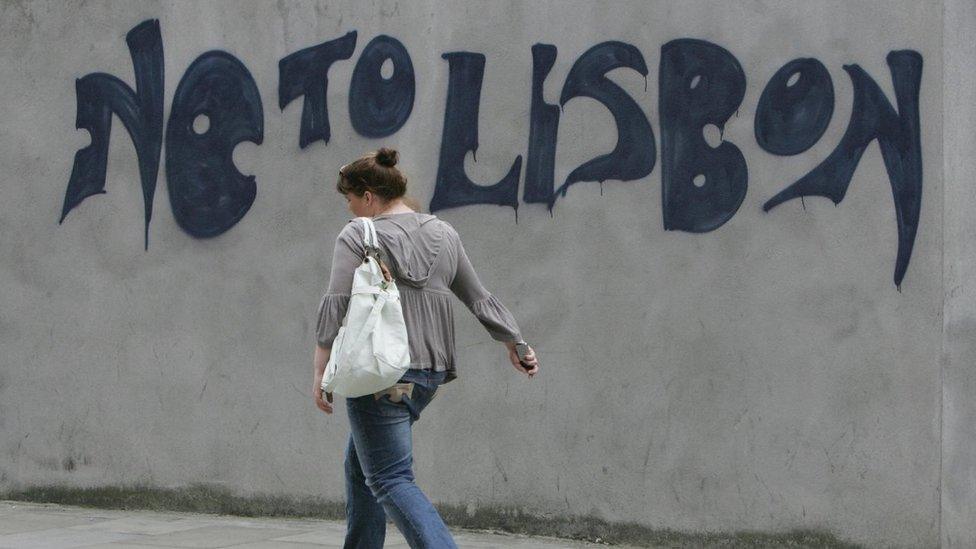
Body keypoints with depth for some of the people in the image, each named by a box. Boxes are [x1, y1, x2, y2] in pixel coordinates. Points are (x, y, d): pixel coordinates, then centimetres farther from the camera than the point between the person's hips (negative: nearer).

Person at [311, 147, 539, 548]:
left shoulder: (357, 237, -5)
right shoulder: (444, 235, 13)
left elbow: (335, 305, -12)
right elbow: (480, 299, 17)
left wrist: (321, 371, -10)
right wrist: (515, 343, 27)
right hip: (430, 374, 8)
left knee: (390, 480, -9)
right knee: (359, 465, 22)